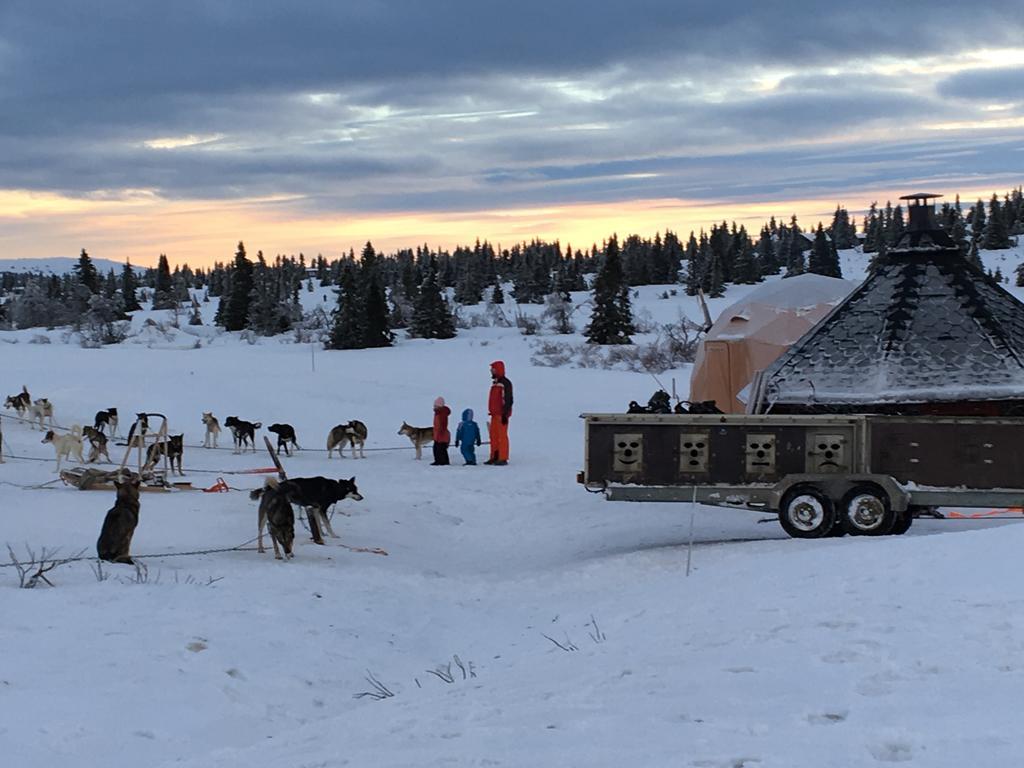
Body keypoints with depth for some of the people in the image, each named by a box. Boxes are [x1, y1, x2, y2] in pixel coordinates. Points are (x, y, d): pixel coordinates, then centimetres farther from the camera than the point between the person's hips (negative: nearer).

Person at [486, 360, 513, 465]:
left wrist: (505, 414, -21)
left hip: (502, 414, -9)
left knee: (502, 436, -7)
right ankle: (494, 457, 15)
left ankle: (503, 459, -6)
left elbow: (508, 400, -17)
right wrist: (491, 412, 22)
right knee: (494, 436, 10)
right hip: (495, 414, 9)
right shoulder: (495, 382, 17)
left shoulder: (505, 383, -12)